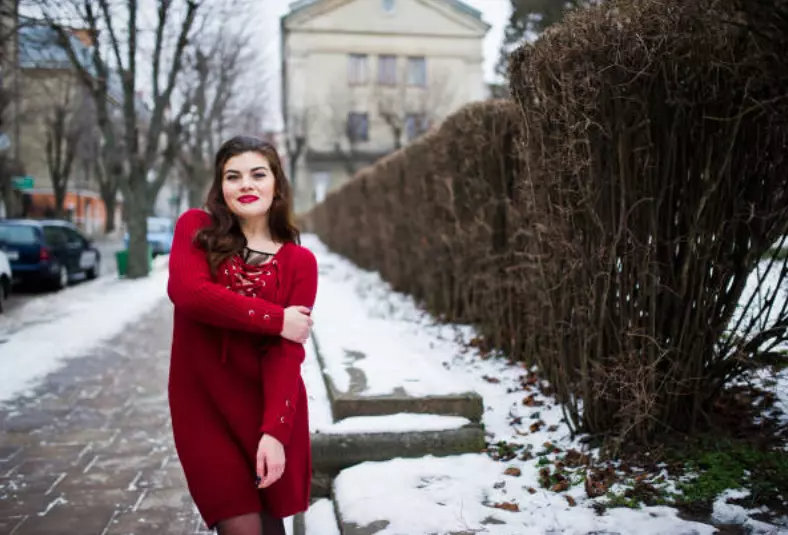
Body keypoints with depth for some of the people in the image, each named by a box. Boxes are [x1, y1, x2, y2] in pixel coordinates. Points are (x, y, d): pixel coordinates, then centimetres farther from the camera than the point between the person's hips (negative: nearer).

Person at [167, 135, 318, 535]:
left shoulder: (299, 261, -3)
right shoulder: (196, 228, -1)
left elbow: (287, 351, -11)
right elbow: (187, 291, -21)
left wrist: (274, 431, -23)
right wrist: (275, 318, -18)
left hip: (268, 406, 1)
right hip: (203, 404, 0)